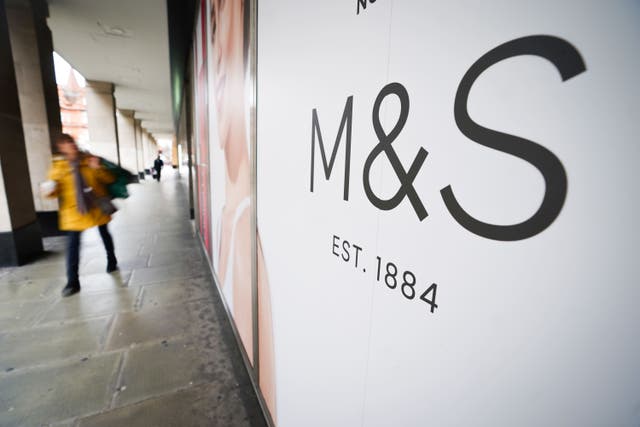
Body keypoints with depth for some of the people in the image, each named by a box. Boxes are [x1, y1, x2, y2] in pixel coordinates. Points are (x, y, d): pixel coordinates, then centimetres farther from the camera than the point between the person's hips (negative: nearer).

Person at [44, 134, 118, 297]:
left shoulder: (89, 159, -1)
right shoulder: (58, 166, -2)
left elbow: (110, 179, -2)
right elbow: (54, 188, 2)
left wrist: (98, 169, -20)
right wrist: (51, 191, -21)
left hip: (97, 206, 1)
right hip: (74, 210, -1)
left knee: (105, 235, 18)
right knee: (73, 243, -5)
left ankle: (112, 262, 42)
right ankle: (72, 282, 3)